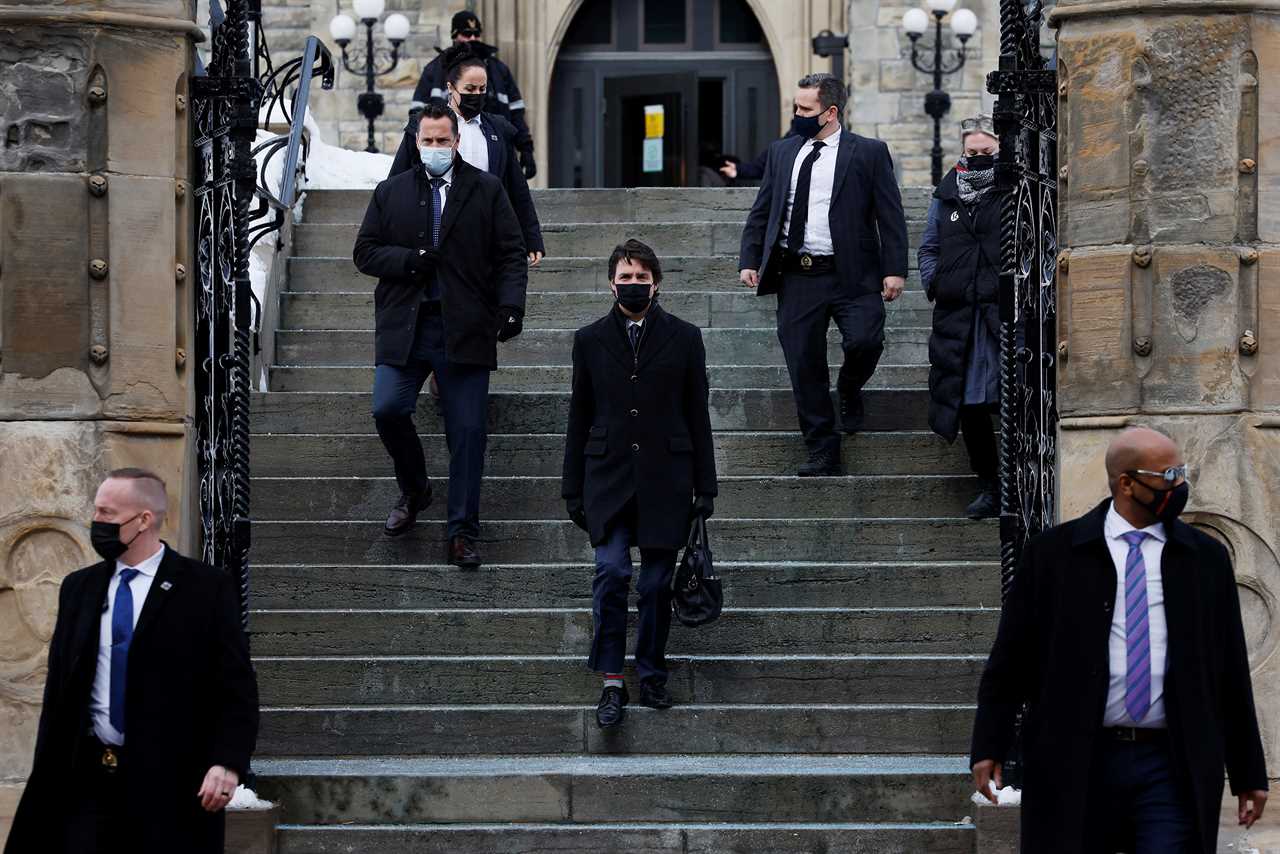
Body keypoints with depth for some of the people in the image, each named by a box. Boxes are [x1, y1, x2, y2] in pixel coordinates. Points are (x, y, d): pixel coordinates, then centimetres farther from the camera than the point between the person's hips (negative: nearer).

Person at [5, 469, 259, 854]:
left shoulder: (207, 588, -3)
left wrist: (227, 764, -17)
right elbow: (58, 686, 15)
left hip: (171, 781, -4)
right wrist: (46, 774, 11)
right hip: (87, 779, 4)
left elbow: (236, 687, -5)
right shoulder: (78, 587, 11)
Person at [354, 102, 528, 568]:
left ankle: (461, 533, 3)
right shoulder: (391, 192, 12)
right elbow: (365, 252, 11)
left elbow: (511, 254, 5)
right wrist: (408, 260, -8)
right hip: (404, 327, 1)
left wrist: (511, 304, -11)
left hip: (464, 331, -1)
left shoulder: (487, 191, 8)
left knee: (467, 431, -3)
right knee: (387, 409, -13)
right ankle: (413, 489, 16)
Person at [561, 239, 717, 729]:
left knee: (657, 583, 3)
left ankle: (651, 676, 16)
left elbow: (697, 415, 6)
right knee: (611, 574, -12)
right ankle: (612, 684, -9)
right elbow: (579, 418, 10)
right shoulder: (590, 340, 7)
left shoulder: (683, 338, 5)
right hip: (609, 477, 0)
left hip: (665, 479, 0)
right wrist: (573, 489, 7)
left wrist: (705, 486, 3)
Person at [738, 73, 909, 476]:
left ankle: (850, 389, 11)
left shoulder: (869, 153, 1)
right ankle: (822, 454, 10)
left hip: (850, 276, -3)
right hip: (796, 279, 3)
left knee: (864, 341, -23)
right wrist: (749, 259, 5)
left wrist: (895, 270, -8)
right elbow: (761, 211, 16)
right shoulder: (782, 152, 13)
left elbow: (890, 215, -1)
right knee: (804, 367, 1)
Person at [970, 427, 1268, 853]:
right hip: (1074, 765, -1)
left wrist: (1249, 773, 10)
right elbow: (1009, 658, 4)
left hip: (1174, 769, 1)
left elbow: (1231, 671, 10)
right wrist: (989, 748, -2)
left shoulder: (1206, 558, 8)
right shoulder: (1053, 554, 3)